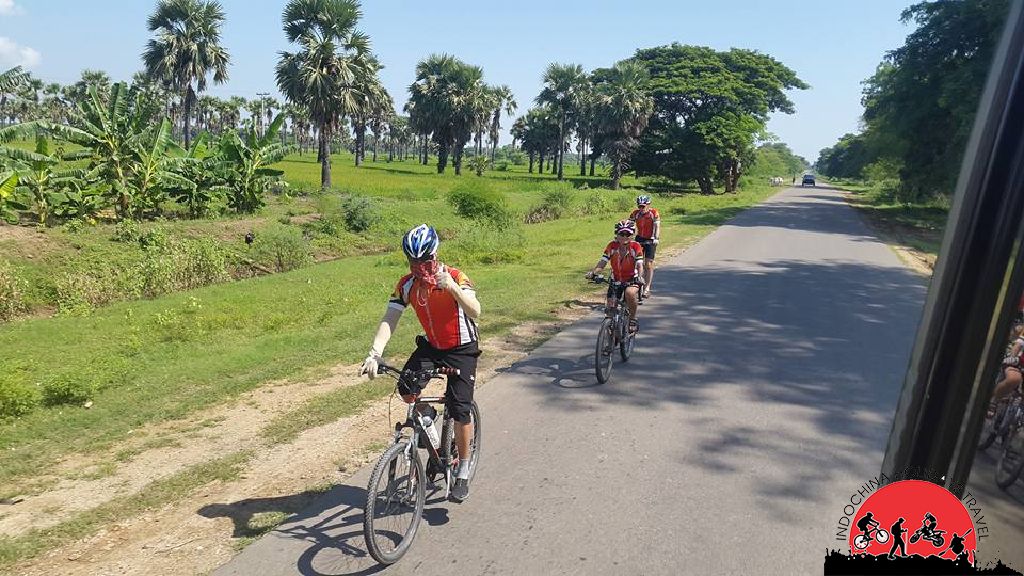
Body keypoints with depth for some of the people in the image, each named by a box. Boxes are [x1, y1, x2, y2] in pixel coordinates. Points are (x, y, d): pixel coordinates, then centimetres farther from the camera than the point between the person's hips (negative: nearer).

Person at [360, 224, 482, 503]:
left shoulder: (455, 276, -23)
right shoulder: (407, 284, -11)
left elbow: (475, 312, -37)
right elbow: (389, 320, -17)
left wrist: (451, 286, -52)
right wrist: (374, 353, -33)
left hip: (461, 349, -4)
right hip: (430, 346, 4)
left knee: (460, 410, -9)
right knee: (406, 390, -18)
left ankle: (463, 473, 11)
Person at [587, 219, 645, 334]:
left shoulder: (636, 247, -15)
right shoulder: (612, 246, -11)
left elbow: (639, 265, -23)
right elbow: (602, 262, -17)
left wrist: (640, 277, -44)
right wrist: (593, 272, -36)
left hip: (632, 280, -3)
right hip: (615, 280, 3)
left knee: (630, 293, -36)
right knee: (610, 307, -6)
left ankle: (633, 320, -14)